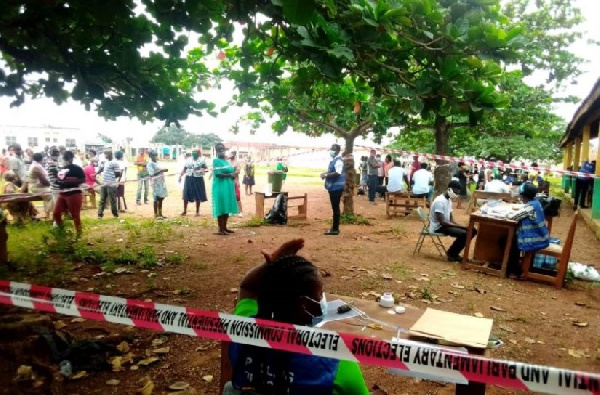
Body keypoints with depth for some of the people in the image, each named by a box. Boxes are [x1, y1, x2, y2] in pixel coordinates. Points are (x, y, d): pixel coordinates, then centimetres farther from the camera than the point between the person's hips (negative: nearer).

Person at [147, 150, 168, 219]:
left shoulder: (157, 163, 15)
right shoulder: (150, 164, -11)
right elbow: (152, 174, -20)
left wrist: (163, 171, 6)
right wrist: (161, 171, -23)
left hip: (162, 182, 8)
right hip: (156, 183, -8)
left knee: (161, 198, 12)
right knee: (156, 199, -2)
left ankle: (160, 214, 21)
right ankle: (156, 214, 7)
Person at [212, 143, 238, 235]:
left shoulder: (226, 161, 16)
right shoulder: (216, 161, -9)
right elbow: (218, 174, -19)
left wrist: (234, 171, -1)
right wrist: (230, 175, -13)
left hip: (228, 187, 9)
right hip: (220, 187, -9)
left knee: (227, 208, 12)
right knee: (221, 208, -5)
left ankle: (224, 227, 22)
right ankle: (220, 229, 0)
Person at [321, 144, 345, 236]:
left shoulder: (338, 160, -16)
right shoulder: (333, 160, 15)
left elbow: (337, 173, -28)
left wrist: (326, 175, -20)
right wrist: (325, 173, 8)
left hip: (336, 187, -10)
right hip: (333, 187, 10)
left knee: (335, 208, -5)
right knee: (334, 208, 15)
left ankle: (335, 229, 0)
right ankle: (335, 227, 24)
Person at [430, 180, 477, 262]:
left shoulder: (449, 200, 10)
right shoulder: (440, 201, -21)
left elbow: (451, 219, 11)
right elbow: (442, 222, -24)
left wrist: (460, 226, -8)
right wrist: (461, 226, -22)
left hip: (446, 225, 10)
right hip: (438, 228, -10)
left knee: (472, 231, 3)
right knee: (463, 234, -27)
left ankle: (453, 253, 8)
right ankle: (451, 254, -4)